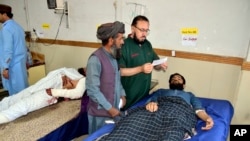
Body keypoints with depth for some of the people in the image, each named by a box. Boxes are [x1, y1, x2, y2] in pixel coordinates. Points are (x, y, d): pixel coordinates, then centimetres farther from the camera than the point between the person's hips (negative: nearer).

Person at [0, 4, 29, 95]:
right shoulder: (17, 26, 12)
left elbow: (8, 49, -21)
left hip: (13, 65, -9)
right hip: (20, 63, 9)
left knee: (15, 93, 1)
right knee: (22, 89, 15)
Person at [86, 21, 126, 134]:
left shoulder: (113, 56, 5)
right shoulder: (95, 59, -22)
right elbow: (93, 90, -24)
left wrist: (122, 95, 4)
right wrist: (109, 108, -19)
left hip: (114, 110, 7)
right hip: (100, 113, -7)